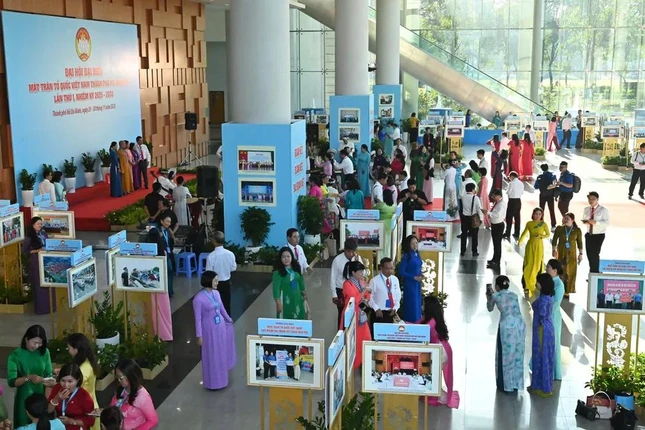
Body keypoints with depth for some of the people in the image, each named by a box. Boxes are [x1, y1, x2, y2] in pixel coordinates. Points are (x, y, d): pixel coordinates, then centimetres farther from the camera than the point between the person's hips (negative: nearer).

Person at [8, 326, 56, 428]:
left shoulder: (45, 352, -1)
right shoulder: (15, 355, -10)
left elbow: (49, 374, 1)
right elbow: (11, 382, -16)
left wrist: (51, 382, -20)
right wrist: (28, 378, -31)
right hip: (24, 399, -3)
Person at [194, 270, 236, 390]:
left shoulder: (216, 293, -1)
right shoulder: (199, 298, -21)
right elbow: (198, 318, -17)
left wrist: (229, 320, 25)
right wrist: (199, 335, -15)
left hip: (220, 326, 7)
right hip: (209, 329, -7)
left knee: (221, 353, 21)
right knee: (211, 356, 7)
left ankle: (220, 379, 41)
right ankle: (212, 382, 23)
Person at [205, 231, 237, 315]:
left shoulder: (211, 256, -22)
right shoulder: (230, 254, -12)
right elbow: (234, 268, 1)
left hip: (215, 283, -3)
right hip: (226, 282, 3)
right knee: (226, 303, 17)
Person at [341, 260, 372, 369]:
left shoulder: (361, 281, 6)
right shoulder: (347, 284, -18)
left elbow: (367, 296, 12)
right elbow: (355, 299, -26)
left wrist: (366, 300, -9)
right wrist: (364, 290, -18)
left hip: (362, 315, 7)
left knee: (365, 338, 11)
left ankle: (363, 361, 25)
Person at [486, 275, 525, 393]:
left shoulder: (495, 296, 6)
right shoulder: (514, 295, 18)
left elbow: (490, 309, 22)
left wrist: (489, 296, 37)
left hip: (507, 326, -4)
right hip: (520, 325, 5)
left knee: (505, 355, 9)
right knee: (517, 354, 16)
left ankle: (505, 385, 15)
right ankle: (515, 384, 25)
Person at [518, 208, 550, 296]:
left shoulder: (543, 224, -4)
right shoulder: (529, 223, 0)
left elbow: (548, 234, 3)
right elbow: (524, 233, 9)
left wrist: (541, 236, -15)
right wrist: (520, 241, -5)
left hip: (539, 246, -1)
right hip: (530, 245, 1)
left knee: (538, 265, 1)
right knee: (528, 265, 2)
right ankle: (528, 285, 12)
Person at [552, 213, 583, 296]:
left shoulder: (577, 230, -2)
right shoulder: (559, 229, -1)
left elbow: (580, 243, 3)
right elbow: (554, 240, 5)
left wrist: (580, 254, 3)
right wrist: (554, 250, 0)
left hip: (571, 253, 0)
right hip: (561, 253, 0)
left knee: (571, 272, 2)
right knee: (561, 271, -1)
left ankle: (568, 290, 13)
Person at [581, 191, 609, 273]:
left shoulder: (603, 210, -11)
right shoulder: (586, 209, 4)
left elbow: (607, 222, -15)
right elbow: (583, 220, 12)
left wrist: (596, 222, -27)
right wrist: (585, 222, -12)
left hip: (599, 235, -5)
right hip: (589, 235, 5)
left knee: (595, 254, -7)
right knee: (589, 254, 10)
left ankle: (595, 273, 7)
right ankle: (592, 272, 26)